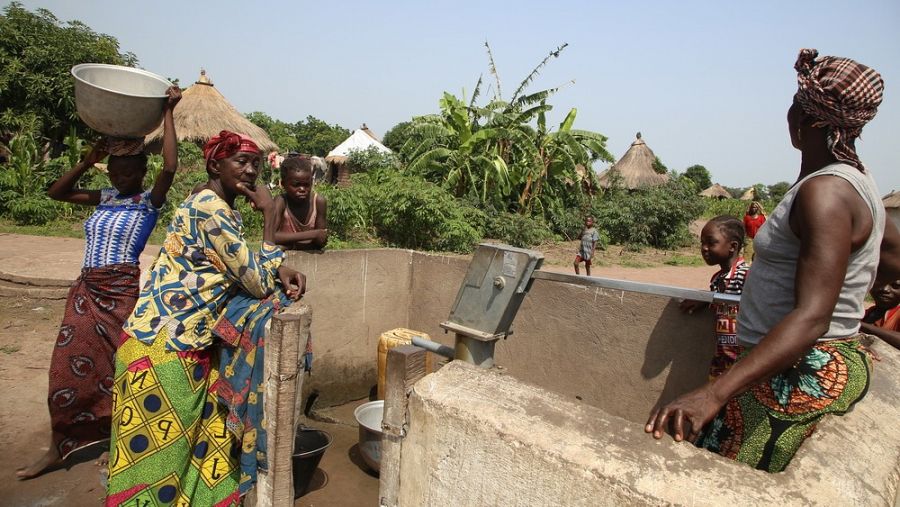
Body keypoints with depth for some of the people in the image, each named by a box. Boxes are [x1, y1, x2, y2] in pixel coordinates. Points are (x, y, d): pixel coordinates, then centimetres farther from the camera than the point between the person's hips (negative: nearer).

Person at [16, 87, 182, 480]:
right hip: (86, 290, 6)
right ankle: (59, 448, 21)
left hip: (123, 292, -6)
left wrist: (167, 113, -16)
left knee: (118, 365, 3)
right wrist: (90, 159, 6)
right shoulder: (105, 197, 12)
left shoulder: (150, 200, -6)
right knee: (69, 364, 8)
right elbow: (56, 192, 15)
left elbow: (171, 166, -22)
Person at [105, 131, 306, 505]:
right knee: (160, 458, 6)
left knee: (193, 447, 16)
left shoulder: (217, 208, 11)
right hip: (163, 348, -9)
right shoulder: (210, 208, -19)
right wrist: (269, 212, -16)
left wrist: (281, 273, -2)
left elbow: (246, 270, 18)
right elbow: (259, 284, -20)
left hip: (184, 344, 9)